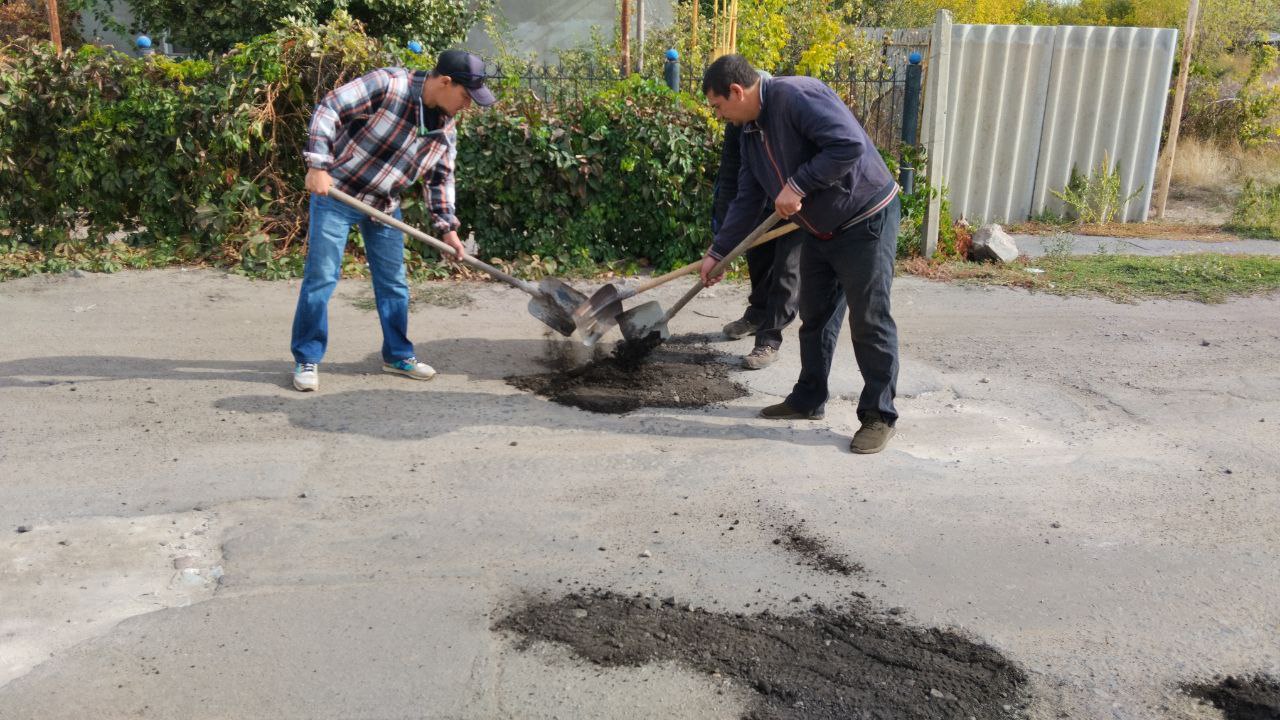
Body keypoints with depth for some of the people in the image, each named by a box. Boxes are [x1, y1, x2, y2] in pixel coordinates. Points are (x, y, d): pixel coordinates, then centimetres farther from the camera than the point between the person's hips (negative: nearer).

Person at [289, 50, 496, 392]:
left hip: (385, 206, 7)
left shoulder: (446, 125, 0)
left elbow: (440, 178, 9)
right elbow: (329, 108, -23)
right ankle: (307, 360, 7)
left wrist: (447, 227, 2)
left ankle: (398, 355, 25)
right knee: (321, 276, -4)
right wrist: (318, 166, -28)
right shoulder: (389, 84, -21)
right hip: (336, 192, -6)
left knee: (393, 282, 10)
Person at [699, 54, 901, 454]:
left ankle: (879, 416, 7)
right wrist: (717, 253, 13)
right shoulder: (750, 133, 7)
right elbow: (747, 201, 14)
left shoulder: (795, 96, -22)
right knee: (815, 317, 15)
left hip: (866, 221, -9)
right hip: (819, 230, 9)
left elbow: (849, 143, -32)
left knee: (870, 321, -3)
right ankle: (809, 399, 29)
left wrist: (798, 185, -26)